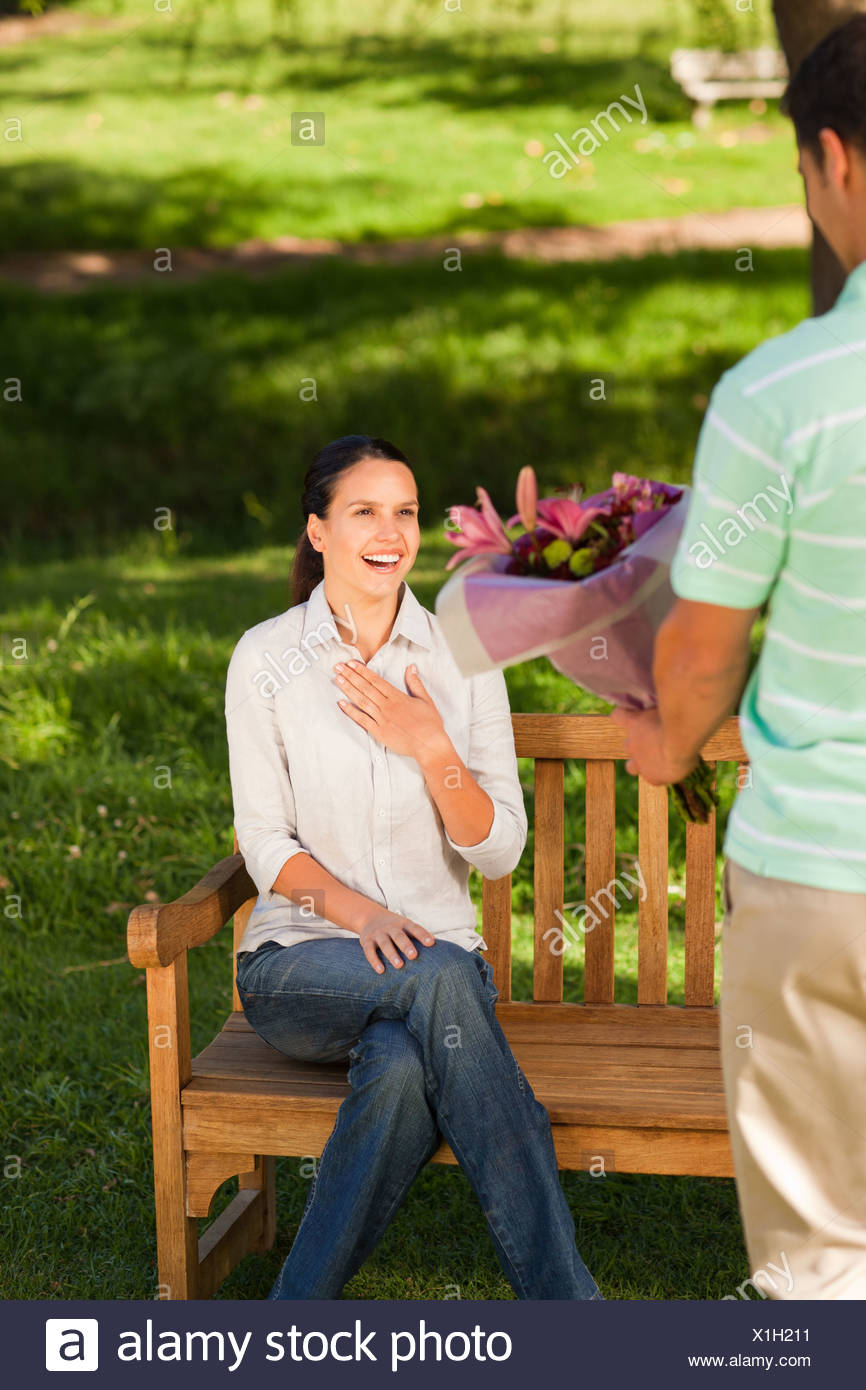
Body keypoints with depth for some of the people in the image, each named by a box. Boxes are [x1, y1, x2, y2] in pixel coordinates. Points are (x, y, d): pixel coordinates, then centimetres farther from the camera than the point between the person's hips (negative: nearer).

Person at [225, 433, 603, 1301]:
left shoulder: (461, 658, 4)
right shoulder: (266, 659, 1)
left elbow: (499, 852, 2)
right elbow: (265, 843, -1)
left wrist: (432, 750, -14)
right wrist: (357, 911, -19)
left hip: (437, 954, 2)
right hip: (302, 964, -1)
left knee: (404, 1066, -36)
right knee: (440, 978, -35)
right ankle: (561, 1302, -34)